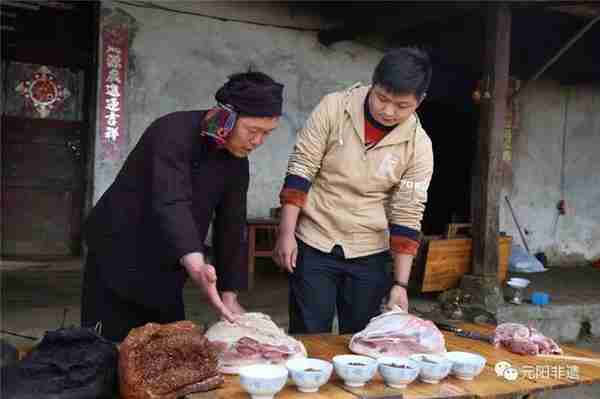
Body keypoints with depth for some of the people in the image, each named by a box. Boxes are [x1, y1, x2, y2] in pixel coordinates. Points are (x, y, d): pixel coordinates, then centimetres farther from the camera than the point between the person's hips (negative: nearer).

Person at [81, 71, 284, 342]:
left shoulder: (237, 163, 0)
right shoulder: (174, 132, -22)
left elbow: (231, 227, 3)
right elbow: (171, 203, -36)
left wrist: (229, 296, -2)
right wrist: (197, 267, -49)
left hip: (165, 273, 7)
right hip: (118, 257, -7)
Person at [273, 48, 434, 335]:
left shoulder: (419, 146, -8)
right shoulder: (334, 108, -11)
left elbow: (407, 216, -6)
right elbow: (300, 169, -8)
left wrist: (400, 284, -9)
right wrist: (286, 233, -13)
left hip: (369, 254, 2)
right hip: (314, 245, -1)